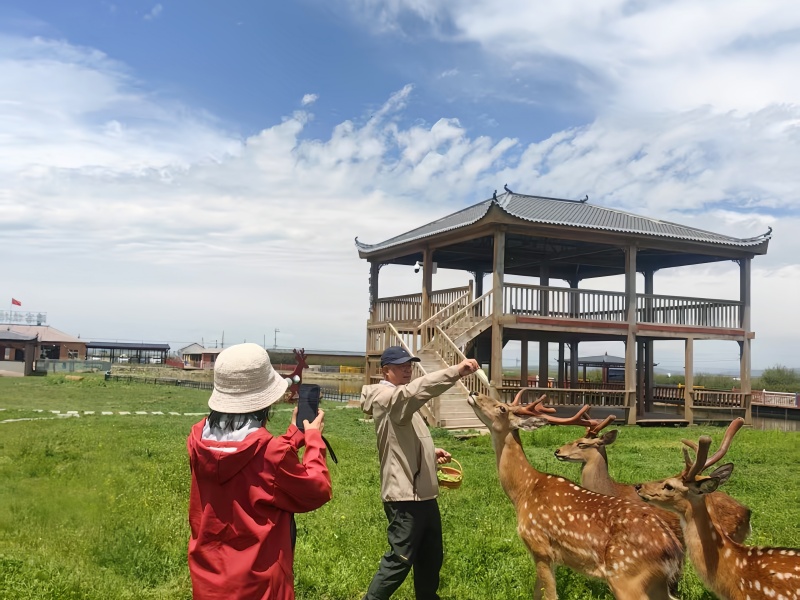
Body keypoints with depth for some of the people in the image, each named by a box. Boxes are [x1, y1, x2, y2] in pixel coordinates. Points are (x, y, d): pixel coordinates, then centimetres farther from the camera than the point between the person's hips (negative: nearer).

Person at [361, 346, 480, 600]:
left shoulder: (401, 400, 18)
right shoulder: (385, 397, -14)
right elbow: (416, 390, -36)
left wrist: (432, 453, 11)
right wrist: (456, 371, -43)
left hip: (422, 493, 10)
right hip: (405, 495, -10)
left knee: (431, 556, 20)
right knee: (400, 559, -3)